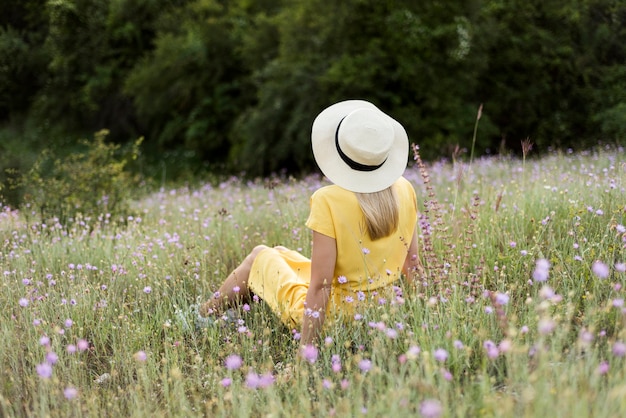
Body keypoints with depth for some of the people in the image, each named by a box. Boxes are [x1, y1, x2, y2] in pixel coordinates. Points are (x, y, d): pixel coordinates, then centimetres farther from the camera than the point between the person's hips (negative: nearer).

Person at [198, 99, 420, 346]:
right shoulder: (404, 190, -9)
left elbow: (320, 286, -26)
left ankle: (202, 316, 45)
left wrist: (305, 349, -19)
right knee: (280, 252, 27)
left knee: (259, 256, 21)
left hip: (335, 317, -6)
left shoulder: (329, 201, -26)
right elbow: (412, 266, 0)